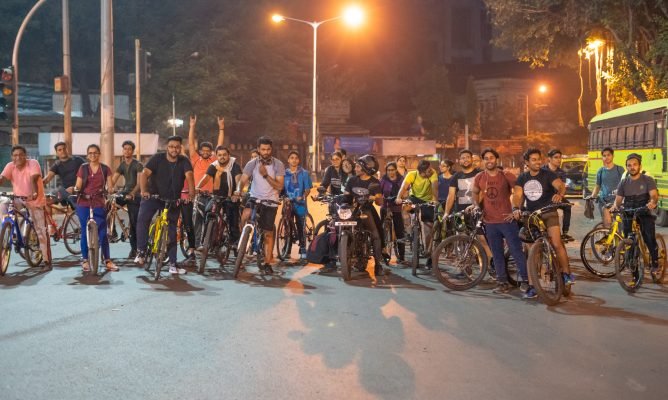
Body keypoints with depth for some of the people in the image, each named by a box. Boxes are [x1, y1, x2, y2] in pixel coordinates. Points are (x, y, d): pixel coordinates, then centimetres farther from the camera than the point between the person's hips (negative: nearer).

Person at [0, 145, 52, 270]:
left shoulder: (33, 163, -16)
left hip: (35, 200, -4)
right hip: (19, 200, 4)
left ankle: (46, 260, 3)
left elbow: (33, 179, -30)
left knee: (41, 231, -5)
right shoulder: (10, 166, -5)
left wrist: (34, 193, -47)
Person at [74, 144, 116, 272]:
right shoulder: (83, 168, 7)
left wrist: (109, 190, -19)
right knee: (85, 232, 4)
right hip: (84, 203, 0)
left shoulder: (105, 169, 8)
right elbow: (78, 185, 3)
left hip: (99, 204, 0)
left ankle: (107, 260, 1)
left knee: (102, 232, -3)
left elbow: (109, 185, 2)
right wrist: (75, 189, -19)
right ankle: (85, 260, 13)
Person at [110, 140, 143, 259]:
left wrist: (132, 193, -34)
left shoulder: (138, 165, -7)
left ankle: (134, 249, 1)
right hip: (124, 193, 6)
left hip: (135, 196, -6)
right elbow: (113, 179, 3)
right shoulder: (122, 165, 11)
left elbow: (140, 181, -19)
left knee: (134, 223, -6)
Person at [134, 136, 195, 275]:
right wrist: (144, 191, -38)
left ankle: (173, 264, 12)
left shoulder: (184, 161, -8)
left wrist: (191, 193, -43)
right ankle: (141, 252, -14)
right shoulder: (157, 158, -10)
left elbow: (189, 176, -24)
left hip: (172, 200, 1)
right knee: (142, 218, -27)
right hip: (153, 196, -1)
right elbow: (144, 174, -21)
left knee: (172, 231, 6)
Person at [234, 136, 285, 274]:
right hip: (254, 197, 1)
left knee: (268, 233, 3)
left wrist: (265, 175, -24)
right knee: (245, 216, -30)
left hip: (270, 202, 0)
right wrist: (238, 190, -30)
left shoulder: (278, 164, -8)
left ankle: (267, 264, 13)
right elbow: (243, 180, -9)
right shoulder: (252, 163, -5)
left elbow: (279, 186, -13)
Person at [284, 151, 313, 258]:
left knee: (301, 228, -2)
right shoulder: (284, 173, 9)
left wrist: (303, 197, -16)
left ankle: (303, 250, 5)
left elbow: (308, 189, 1)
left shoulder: (304, 173, 5)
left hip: (300, 204, -1)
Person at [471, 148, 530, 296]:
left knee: (516, 251, -3)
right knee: (497, 254, 9)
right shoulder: (479, 178, 4)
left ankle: (525, 280, 6)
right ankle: (503, 282, 16)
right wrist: (476, 206, 4)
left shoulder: (506, 176, -5)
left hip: (507, 220, -3)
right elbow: (475, 193, 20)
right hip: (490, 222, 3)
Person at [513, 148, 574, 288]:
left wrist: (560, 194, -48)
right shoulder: (522, 178, 3)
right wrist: (516, 208, -29)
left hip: (548, 214, -3)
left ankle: (567, 274, -5)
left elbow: (561, 185, -24)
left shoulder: (548, 174, -7)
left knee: (557, 244, -19)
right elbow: (517, 195, -8)